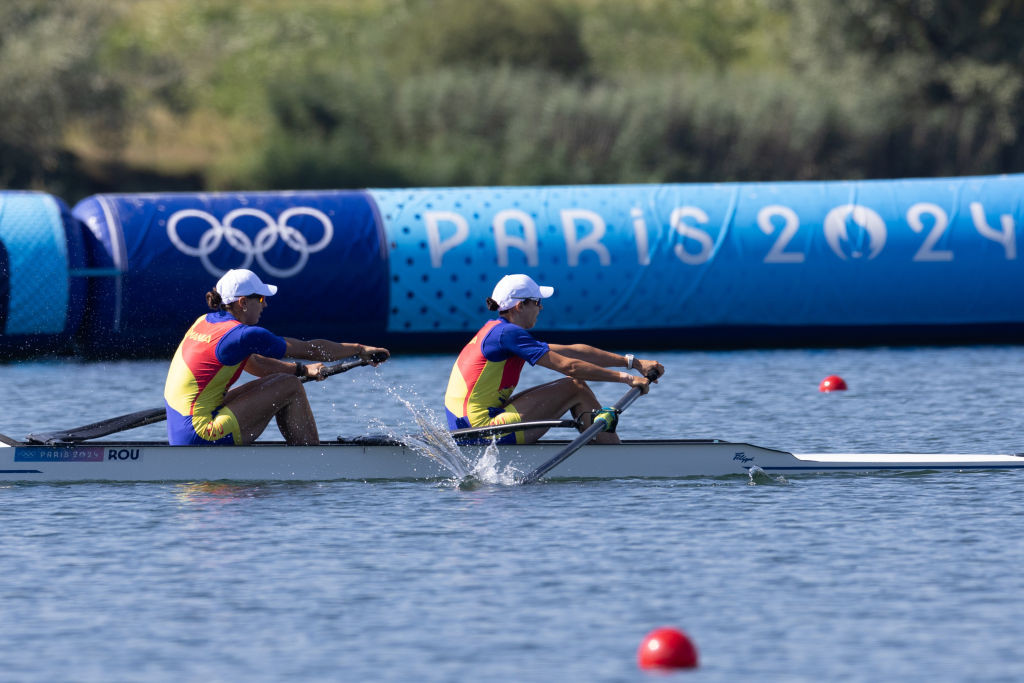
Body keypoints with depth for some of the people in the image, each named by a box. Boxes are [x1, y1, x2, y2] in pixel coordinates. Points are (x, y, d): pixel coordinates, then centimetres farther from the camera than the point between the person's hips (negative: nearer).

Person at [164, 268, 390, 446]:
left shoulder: (205, 322, 12)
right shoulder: (242, 335, -14)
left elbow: (251, 364, 24)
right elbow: (310, 349, -5)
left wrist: (302, 370, 19)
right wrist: (359, 350, 7)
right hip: (202, 436, -10)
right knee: (290, 388, -5)